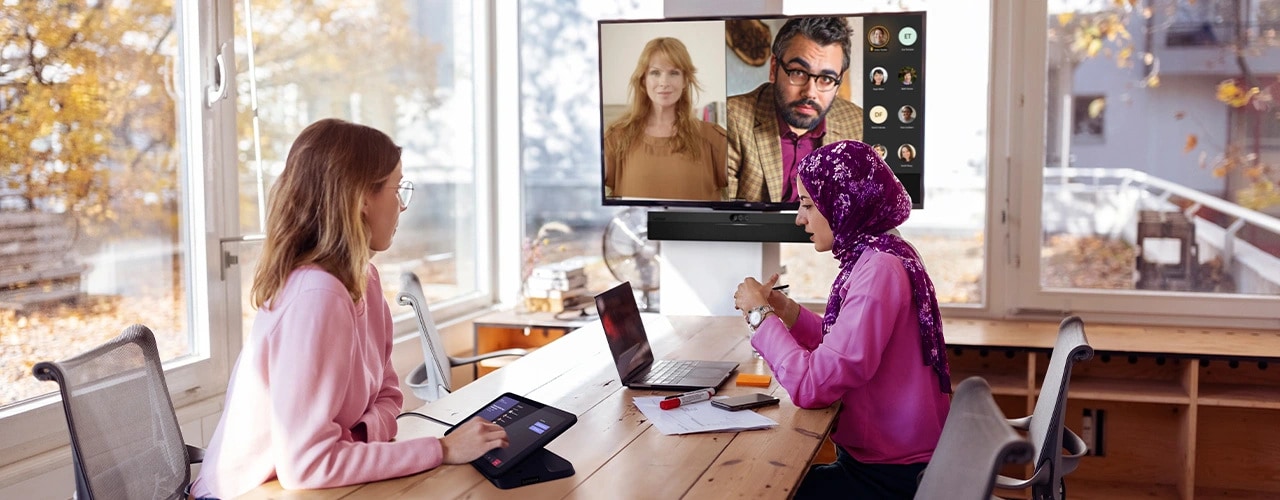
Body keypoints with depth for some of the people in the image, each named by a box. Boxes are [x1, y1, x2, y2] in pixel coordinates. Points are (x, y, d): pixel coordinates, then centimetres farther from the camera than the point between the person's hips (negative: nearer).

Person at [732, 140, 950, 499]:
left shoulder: (880, 268, -24)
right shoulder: (874, 255, 7)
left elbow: (812, 385, -27)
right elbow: (843, 350, 15)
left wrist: (761, 314, -13)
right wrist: (787, 312, 2)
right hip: (878, 458, 8)